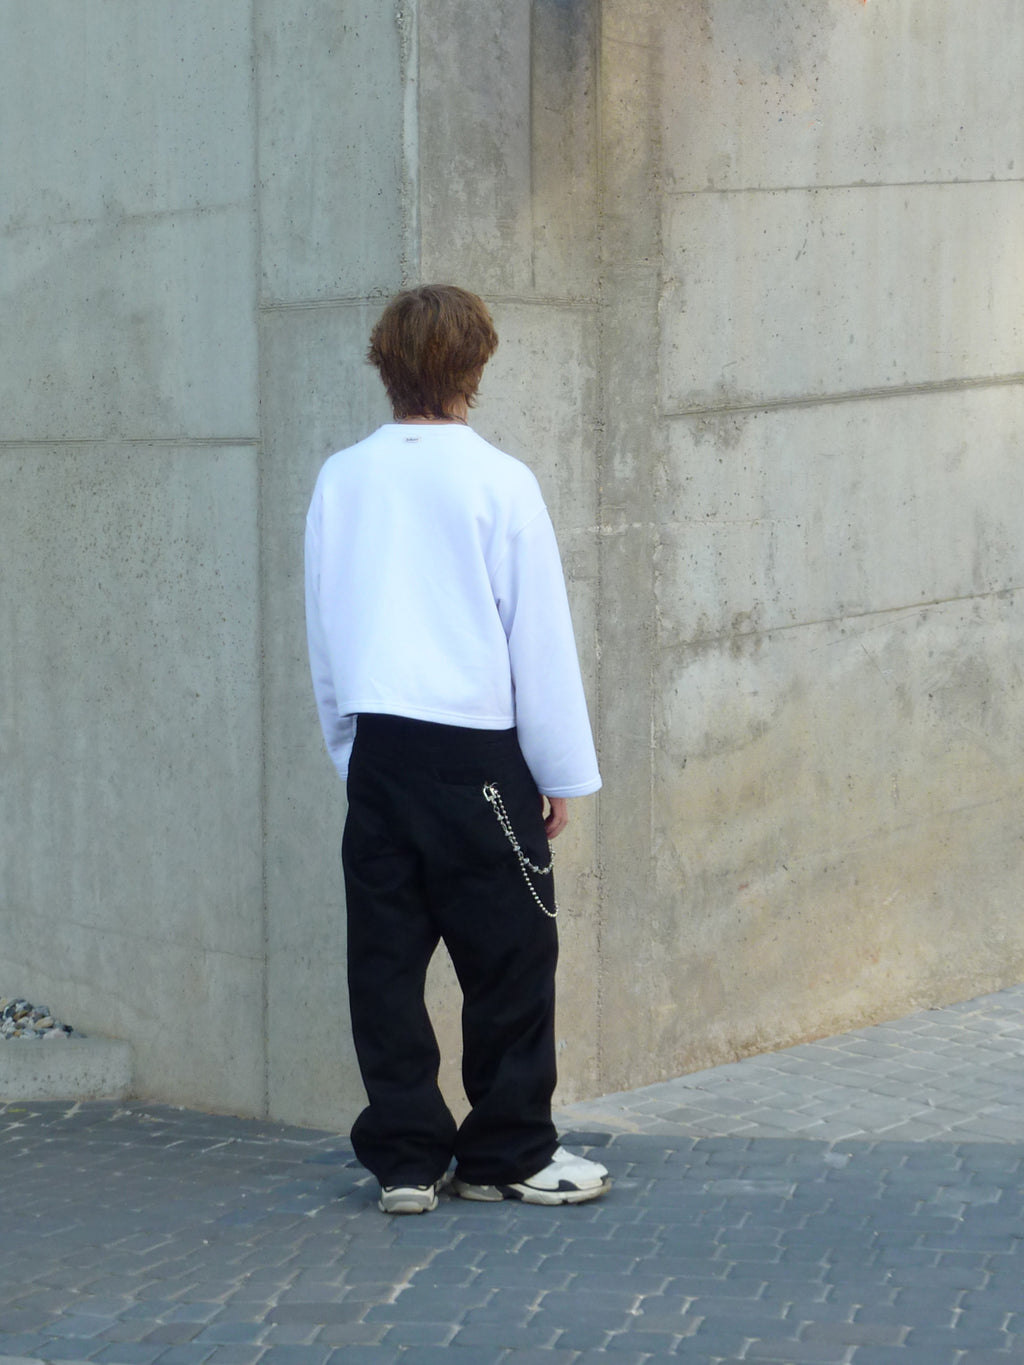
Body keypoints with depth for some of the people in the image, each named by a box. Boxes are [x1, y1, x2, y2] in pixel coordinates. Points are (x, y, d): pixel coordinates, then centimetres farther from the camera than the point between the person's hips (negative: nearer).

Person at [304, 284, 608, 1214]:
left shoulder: (341, 481, 5)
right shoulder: (498, 482, -8)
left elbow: (324, 629, 12)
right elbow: (541, 638, -4)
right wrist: (565, 774, 4)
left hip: (376, 745, 5)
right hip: (477, 753, -4)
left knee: (385, 956, 8)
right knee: (511, 959, 7)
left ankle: (404, 1156, 12)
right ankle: (506, 1152, 14)